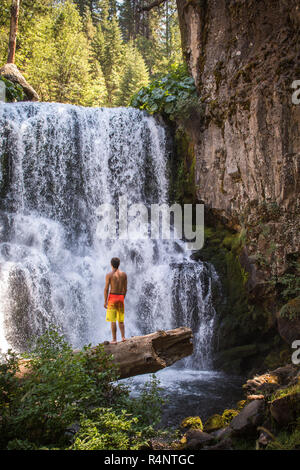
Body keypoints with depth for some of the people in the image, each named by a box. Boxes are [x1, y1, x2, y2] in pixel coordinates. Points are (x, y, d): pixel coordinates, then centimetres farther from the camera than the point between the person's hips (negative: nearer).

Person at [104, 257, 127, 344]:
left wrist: (105, 301, -3)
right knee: (121, 320, 15)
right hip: (121, 297, 4)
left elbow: (106, 289, -9)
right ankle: (123, 337, 6)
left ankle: (114, 340, 0)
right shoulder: (124, 274, 4)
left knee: (113, 320, 0)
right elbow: (125, 288, 8)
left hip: (112, 297, -4)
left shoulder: (109, 275, -8)